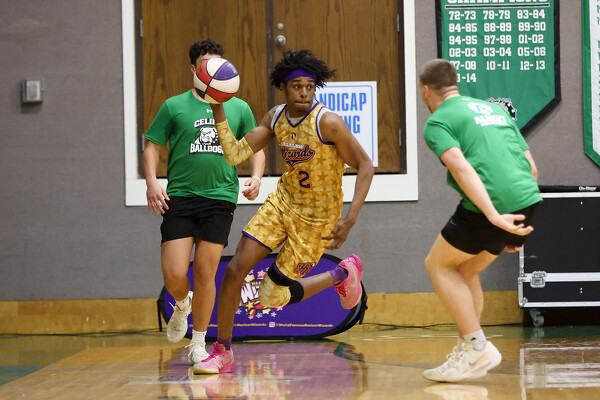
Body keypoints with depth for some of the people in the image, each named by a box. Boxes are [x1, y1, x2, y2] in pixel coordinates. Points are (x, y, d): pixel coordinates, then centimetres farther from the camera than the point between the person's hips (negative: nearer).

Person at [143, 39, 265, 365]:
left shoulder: (239, 108, 10)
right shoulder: (174, 106, 5)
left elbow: (256, 149, 15)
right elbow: (152, 146, 7)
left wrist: (255, 177, -4)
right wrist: (152, 182, -9)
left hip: (220, 199, 1)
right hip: (179, 197, -1)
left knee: (205, 273, -1)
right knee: (174, 275, -9)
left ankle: (198, 344, 14)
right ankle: (182, 305, 27)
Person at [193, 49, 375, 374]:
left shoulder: (328, 122, -22)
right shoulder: (276, 117, -1)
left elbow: (365, 166, -17)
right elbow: (235, 154, -3)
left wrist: (350, 220, -23)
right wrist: (218, 108, -11)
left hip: (316, 219, -5)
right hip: (283, 201, 6)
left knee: (271, 296, -1)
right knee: (236, 268, -8)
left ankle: (342, 275, 23)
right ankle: (222, 352, 8)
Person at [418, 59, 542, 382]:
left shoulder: (438, 121, 3)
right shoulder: (495, 110, 24)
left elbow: (461, 168, -15)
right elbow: (531, 168, 22)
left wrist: (494, 216, -22)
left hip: (488, 206, -7)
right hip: (527, 203, 7)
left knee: (438, 264, 14)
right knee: (465, 271, 24)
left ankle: (478, 348, 3)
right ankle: (468, 353, 21)